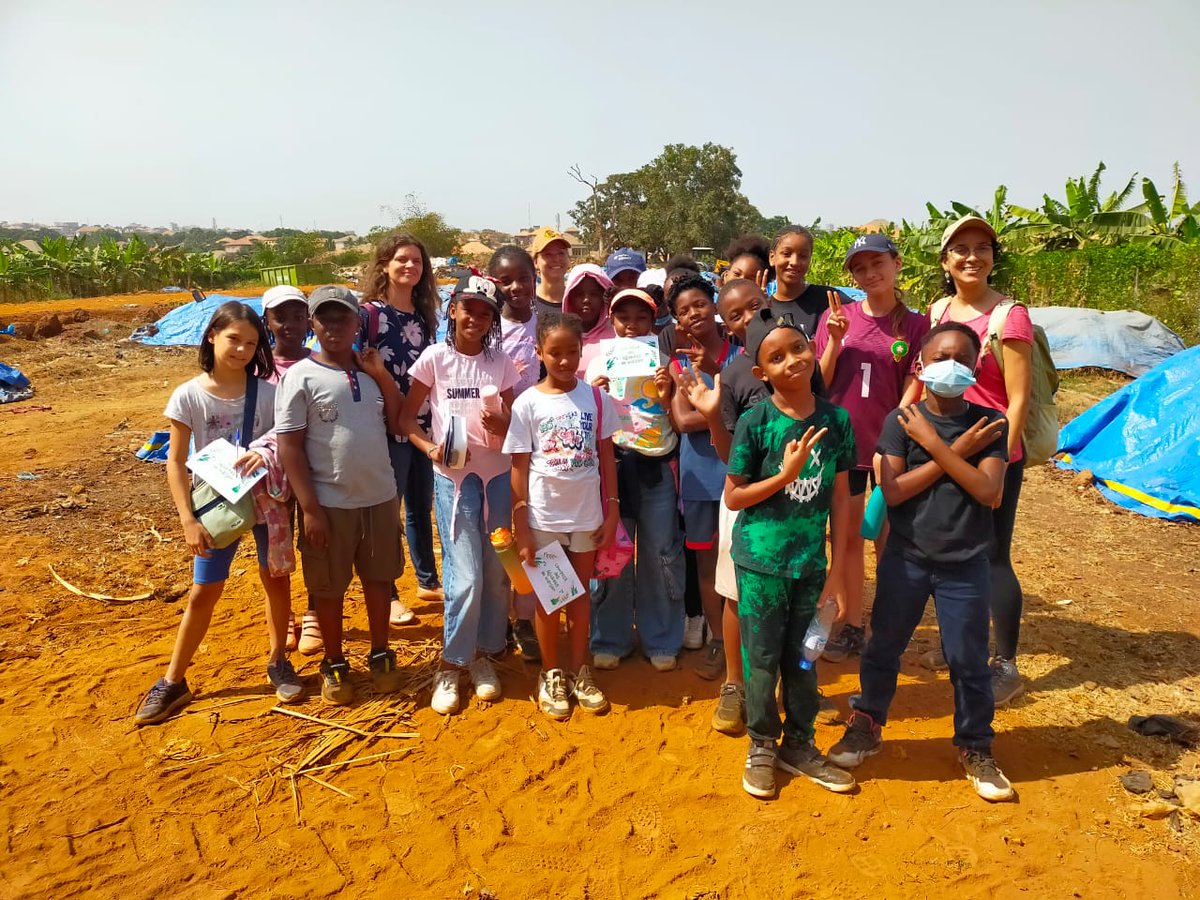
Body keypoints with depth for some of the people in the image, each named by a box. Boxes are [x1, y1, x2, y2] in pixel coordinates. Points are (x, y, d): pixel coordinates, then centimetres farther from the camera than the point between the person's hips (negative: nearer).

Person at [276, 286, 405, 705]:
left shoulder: (371, 370, 5)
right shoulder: (302, 376, -9)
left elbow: (398, 424, 5)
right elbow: (289, 445, -11)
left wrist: (382, 376, -5)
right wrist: (309, 508, -15)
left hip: (381, 496, 4)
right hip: (330, 502, -4)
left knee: (379, 577, 16)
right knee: (330, 588, 10)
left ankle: (380, 655, 34)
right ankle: (334, 664, 29)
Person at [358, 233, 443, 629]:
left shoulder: (423, 315, 9)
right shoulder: (368, 313, -9)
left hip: (423, 424, 6)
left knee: (421, 506, 17)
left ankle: (428, 581, 31)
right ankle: (387, 595, 18)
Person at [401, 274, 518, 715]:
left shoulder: (501, 362, 3)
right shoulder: (435, 358, -4)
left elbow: (514, 423, 5)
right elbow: (407, 417, 1)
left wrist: (500, 423, -17)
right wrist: (430, 448, -16)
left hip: (498, 475, 3)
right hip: (453, 477, -3)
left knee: (497, 572, 8)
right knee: (465, 576, -5)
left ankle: (484, 653, 26)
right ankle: (451, 665, 13)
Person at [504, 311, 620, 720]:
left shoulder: (596, 398, -3)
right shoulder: (527, 403, -8)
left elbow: (606, 455, 3)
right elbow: (519, 467, -6)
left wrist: (611, 509, 0)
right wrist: (520, 527, -8)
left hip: (586, 514, 2)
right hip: (544, 516, -2)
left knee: (581, 592, 15)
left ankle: (579, 672, 30)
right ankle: (551, 675, 28)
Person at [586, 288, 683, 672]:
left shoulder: (664, 364, 5)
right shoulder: (599, 364, 5)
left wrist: (666, 395, -12)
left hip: (657, 467, 0)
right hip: (613, 464, 0)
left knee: (660, 554, 5)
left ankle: (661, 640, 21)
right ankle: (610, 639, 21)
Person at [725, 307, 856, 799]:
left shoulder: (835, 420, -4)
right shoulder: (755, 422, -12)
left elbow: (839, 498, 0)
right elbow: (733, 496, -8)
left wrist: (837, 571, 0)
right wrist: (785, 474, -21)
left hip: (811, 562, 3)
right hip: (762, 560, -3)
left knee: (803, 659, 16)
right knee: (762, 659, 11)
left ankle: (799, 745, 36)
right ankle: (761, 746, 32)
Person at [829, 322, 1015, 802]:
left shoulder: (988, 424, -5)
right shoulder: (900, 420, -6)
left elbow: (989, 492, -17)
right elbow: (892, 491, -15)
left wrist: (934, 444, -18)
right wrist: (956, 452, -15)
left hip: (964, 564, 0)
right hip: (905, 558, 0)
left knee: (968, 660, 10)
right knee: (883, 648, 14)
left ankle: (976, 747, 32)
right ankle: (865, 726, 35)